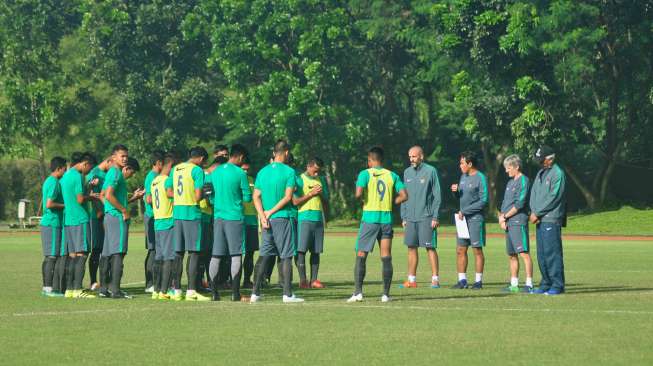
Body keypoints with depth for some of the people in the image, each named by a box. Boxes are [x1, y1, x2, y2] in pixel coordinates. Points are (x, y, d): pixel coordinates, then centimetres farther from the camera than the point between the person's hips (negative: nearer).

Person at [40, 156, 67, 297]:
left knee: (48, 257, 11)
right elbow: (49, 204, -22)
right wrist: (65, 205, -11)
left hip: (47, 223, 10)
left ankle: (46, 287, 13)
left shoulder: (48, 181, 17)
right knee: (52, 256, -9)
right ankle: (50, 288, -9)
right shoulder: (54, 183, -14)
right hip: (53, 224, -10)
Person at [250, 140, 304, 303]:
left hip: (267, 220, 5)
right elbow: (288, 197, -12)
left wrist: (263, 216, -4)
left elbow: (256, 197, 4)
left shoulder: (263, 172, 9)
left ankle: (255, 293, 4)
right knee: (286, 256, -1)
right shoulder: (289, 171, -6)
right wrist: (271, 212, -9)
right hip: (283, 218, -5)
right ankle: (287, 294, -2)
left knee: (264, 256, 8)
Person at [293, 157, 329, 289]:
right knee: (301, 250, -7)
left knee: (316, 251, 4)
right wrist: (311, 193, -12)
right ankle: (303, 280, -6)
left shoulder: (321, 180, 16)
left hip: (319, 219, 5)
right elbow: (295, 201, -8)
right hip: (304, 218, -5)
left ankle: (314, 279, 6)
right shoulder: (300, 180, 0)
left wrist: (321, 194, 0)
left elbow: (326, 202, 20)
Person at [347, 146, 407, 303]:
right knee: (386, 258, 4)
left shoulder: (365, 174, -3)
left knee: (361, 256, 4)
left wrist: (360, 198, 5)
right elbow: (403, 196, 0)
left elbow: (358, 194, -17)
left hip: (369, 218, -3)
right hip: (387, 218, 3)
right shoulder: (392, 175, 7)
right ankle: (386, 294, 1)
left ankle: (358, 292, -3)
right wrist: (389, 203, 10)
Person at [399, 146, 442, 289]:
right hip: (410, 218, 6)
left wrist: (435, 217, -12)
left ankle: (435, 279, -1)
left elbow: (437, 195, -6)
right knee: (411, 248, 6)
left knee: (430, 248, -4)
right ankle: (412, 280, 11)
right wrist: (404, 217, 11)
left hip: (426, 217, -6)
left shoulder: (430, 171, -5)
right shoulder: (407, 172, 12)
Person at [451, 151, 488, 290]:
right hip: (462, 218, 7)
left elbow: (484, 201, -14)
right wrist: (455, 191, 0)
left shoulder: (480, 178, -9)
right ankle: (462, 280, 11)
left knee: (477, 250, -2)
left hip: (475, 218, -7)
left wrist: (465, 211, -14)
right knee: (460, 250, 6)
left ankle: (478, 281, 4)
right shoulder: (463, 177, 15)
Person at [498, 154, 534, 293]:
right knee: (511, 255, 10)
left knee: (524, 253, -12)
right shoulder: (510, 183, 21)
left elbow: (520, 203, -13)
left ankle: (529, 284, -15)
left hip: (519, 222, -9)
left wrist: (505, 216, -7)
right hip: (508, 224, 9)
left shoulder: (523, 181, -6)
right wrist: (501, 217, 4)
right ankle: (514, 284, 15)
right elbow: (505, 203, 21)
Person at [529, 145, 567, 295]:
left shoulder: (558, 174, -8)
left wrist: (537, 213, -13)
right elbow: (534, 194, 18)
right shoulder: (540, 173, 19)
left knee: (552, 252, -9)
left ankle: (557, 285, -7)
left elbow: (554, 197, -15)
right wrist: (533, 211, 0)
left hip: (552, 219, -8)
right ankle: (546, 284, 15)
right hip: (539, 220, 8)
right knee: (542, 253, 9)